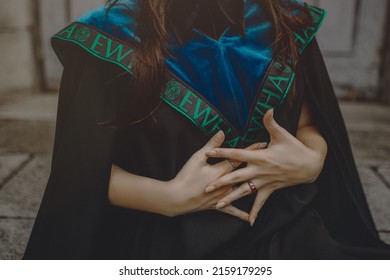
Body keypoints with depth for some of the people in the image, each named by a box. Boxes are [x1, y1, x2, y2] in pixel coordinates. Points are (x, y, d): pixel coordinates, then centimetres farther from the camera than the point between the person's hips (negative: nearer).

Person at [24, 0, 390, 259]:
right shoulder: (112, 37, -9)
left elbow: (311, 128, 10)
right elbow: (83, 167, -5)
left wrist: (310, 163, -12)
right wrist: (170, 197, -19)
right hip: (164, 243, -3)